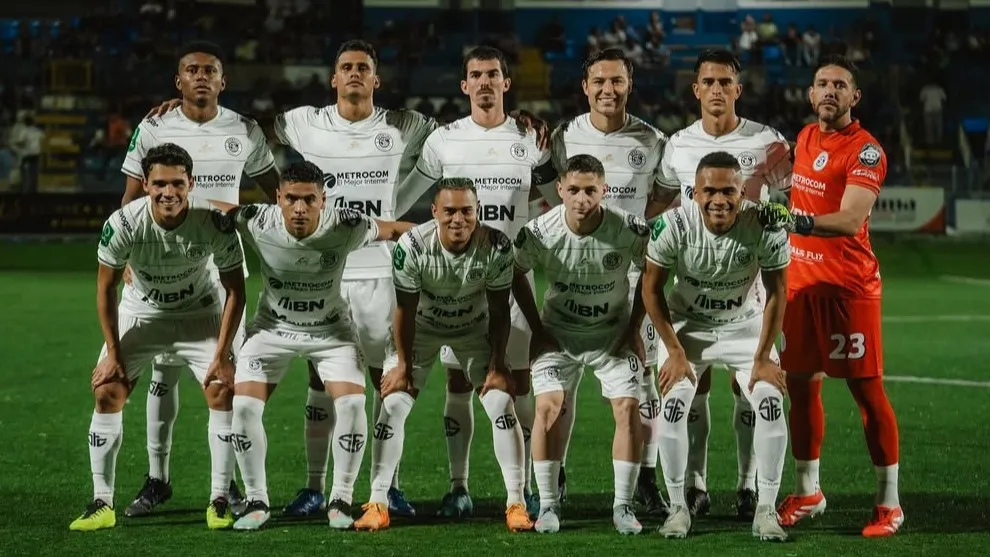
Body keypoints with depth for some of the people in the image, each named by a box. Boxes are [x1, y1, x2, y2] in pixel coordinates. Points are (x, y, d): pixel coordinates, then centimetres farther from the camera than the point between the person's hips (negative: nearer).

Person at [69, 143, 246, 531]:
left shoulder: (214, 223, -27)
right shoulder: (123, 223, -27)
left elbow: (235, 289, -15)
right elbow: (106, 287, -11)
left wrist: (221, 355, -17)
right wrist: (113, 353, -10)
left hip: (199, 312, -1)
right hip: (140, 312, 1)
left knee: (223, 392, -15)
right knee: (107, 393, -11)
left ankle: (219, 501, -4)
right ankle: (101, 503, -2)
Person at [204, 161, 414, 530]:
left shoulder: (345, 228, -27)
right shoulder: (258, 223, -27)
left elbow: (397, 230, -12)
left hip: (331, 330, 0)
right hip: (272, 327, 1)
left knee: (352, 403, -18)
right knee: (244, 405, -13)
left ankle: (341, 500, 0)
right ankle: (256, 502, 4)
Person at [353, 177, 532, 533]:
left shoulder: (497, 247, -27)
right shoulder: (412, 246, -30)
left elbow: (499, 310, -13)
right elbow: (405, 310, -17)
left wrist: (497, 364, -14)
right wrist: (403, 366, -12)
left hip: (475, 328, 1)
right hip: (421, 328, 0)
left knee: (501, 403, -11)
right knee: (393, 404, -10)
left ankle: (516, 503, -3)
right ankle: (377, 504, -2)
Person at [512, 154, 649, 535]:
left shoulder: (631, 230, -22)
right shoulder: (539, 233, -21)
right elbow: (517, 275, -1)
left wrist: (633, 329, -5)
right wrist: (537, 329, -2)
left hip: (614, 334, 0)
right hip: (558, 333, 0)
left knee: (628, 407, -12)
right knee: (547, 406, -14)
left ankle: (623, 506, -1)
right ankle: (547, 504, -2)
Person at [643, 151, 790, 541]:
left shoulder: (767, 227, -27)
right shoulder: (673, 227, -28)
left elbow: (776, 292, -12)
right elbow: (652, 288, -12)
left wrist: (763, 357, -11)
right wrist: (675, 352, -12)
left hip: (745, 325, 0)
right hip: (687, 325, 0)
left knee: (771, 404, -14)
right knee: (672, 407, -15)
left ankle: (767, 510, -2)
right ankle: (678, 507, 1)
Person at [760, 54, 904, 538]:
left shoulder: (865, 151, -13)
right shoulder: (805, 138, 11)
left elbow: (850, 220, -25)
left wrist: (796, 221, -37)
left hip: (848, 284, -7)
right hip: (800, 279, 7)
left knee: (866, 389, -4)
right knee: (801, 384, 9)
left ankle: (889, 502, 3)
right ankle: (807, 492, 20)